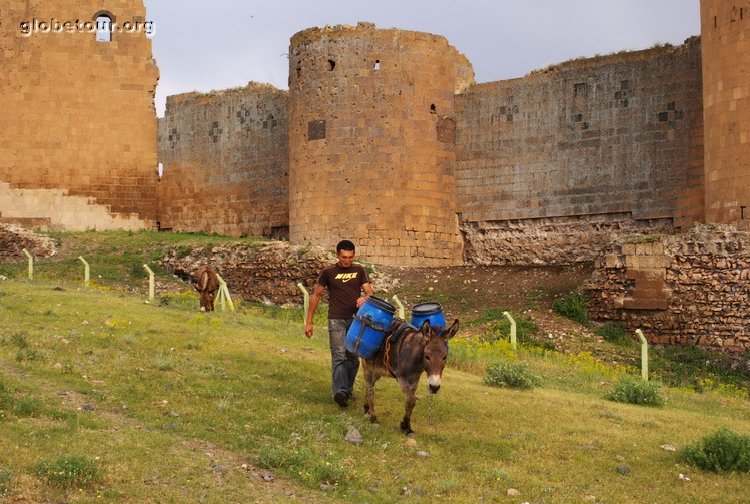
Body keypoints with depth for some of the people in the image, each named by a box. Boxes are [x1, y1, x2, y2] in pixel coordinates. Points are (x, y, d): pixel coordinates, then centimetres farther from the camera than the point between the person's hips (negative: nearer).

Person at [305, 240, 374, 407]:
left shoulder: (359, 271, 8)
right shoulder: (328, 272, 2)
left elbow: (370, 292, 4)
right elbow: (316, 295, 8)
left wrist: (365, 298, -22)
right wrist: (309, 321, 5)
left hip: (356, 319, 3)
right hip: (336, 320, -3)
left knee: (353, 357, 7)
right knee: (339, 355, -15)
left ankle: (348, 389, 21)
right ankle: (339, 392, -27)